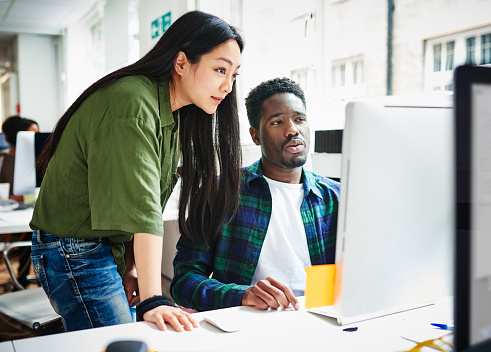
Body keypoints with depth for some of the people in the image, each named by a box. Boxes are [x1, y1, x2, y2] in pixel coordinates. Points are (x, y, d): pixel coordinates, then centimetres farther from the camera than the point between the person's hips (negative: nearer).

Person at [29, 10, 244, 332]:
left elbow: (148, 200, 5)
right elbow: (141, 208, -31)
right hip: (76, 253, -9)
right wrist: (152, 300, -32)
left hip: (110, 248, 9)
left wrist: (132, 268, 3)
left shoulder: (173, 113, 6)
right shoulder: (132, 103, -25)